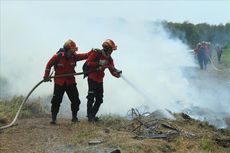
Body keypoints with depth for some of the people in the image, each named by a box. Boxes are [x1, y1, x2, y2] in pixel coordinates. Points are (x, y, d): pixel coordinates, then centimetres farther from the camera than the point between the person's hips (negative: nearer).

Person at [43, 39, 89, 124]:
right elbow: (49, 65, -3)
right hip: (59, 82, -3)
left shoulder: (74, 56, -3)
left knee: (75, 100, 1)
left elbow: (85, 56, -6)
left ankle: (74, 117, 17)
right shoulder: (58, 56, -13)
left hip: (70, 82, 3)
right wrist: (46, 76, 0)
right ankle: (53, 118, 11)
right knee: (56, 101, 1)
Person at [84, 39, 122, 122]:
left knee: (99, 99, 8)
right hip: (92, 78, -7)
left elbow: (112, 70, 1)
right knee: (91, 98, -10)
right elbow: (88, 63, -18)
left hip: (100, 80, 7)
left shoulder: (109, 59, 6)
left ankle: (93, 115, 19)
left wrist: (117, 73, -21)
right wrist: (99, 63, -27)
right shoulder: (96, 53, -12)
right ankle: (89, 116, -4)